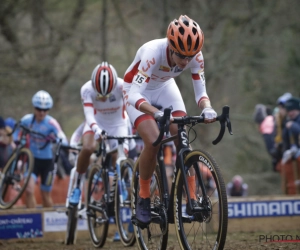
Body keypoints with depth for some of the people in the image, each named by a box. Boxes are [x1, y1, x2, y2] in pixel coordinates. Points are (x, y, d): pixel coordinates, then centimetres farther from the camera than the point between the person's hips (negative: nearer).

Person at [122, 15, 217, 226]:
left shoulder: (195, 56, -26)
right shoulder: (153, 52, -39)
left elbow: (201, 92, -20)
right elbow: (134, 95, -44)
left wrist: (207, 108, -43)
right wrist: (157, 113, -61)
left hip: (165, 88, 4)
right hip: (138, 91, -4)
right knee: (153, 142, -23)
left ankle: (192, 199, -9)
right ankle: (144, 197, -4)